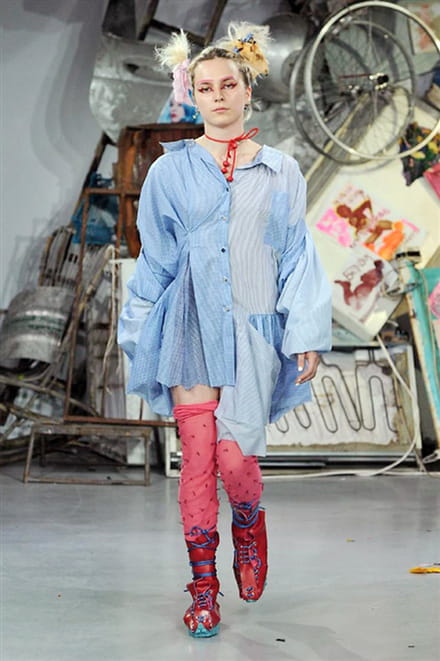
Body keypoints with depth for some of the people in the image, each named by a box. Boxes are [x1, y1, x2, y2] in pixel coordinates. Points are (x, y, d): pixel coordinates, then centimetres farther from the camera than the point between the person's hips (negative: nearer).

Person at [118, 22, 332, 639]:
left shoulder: (280, 172, 8)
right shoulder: (172, 170, 7)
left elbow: (298, 257, 7)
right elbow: (154, 258, 11)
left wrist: (308, 334, 1)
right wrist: (141, 332, 10)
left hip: (253, 329, 0)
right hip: (191, 327, 1)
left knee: (235, 457, -10)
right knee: (197, 457, -2)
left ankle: (249, 525, 26)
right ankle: (204, 586, 12)